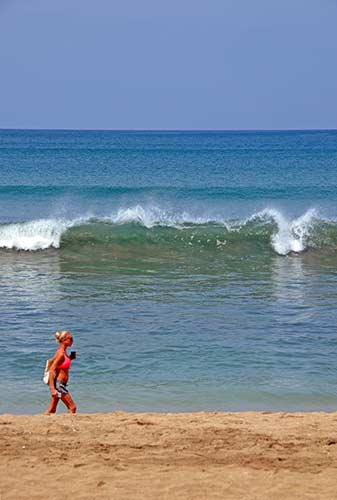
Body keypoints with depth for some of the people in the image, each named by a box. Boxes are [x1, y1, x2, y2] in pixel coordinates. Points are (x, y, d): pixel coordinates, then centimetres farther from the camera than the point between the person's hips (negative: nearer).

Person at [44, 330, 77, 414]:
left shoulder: (63, 352, 11)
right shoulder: (60, 354, -16)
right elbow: (52, 371, -21)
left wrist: (70, 358, 12)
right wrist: (52, 389, -27)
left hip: (60, 384, 10)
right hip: (59, 384, -10)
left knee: (51, 410, 10)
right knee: (72, 407, -4)